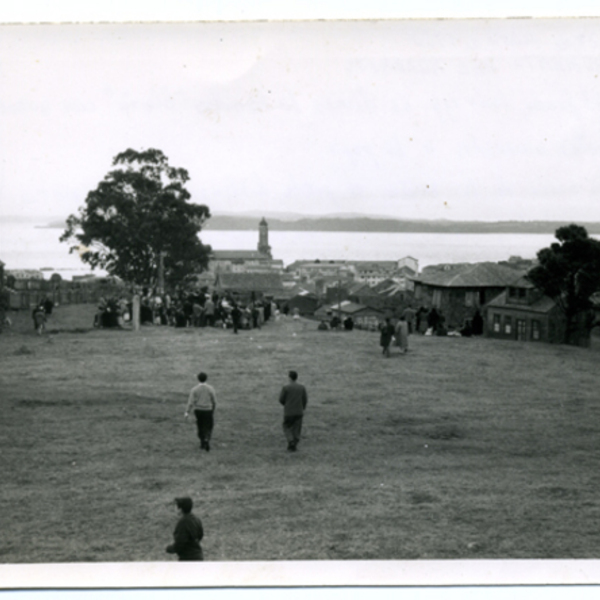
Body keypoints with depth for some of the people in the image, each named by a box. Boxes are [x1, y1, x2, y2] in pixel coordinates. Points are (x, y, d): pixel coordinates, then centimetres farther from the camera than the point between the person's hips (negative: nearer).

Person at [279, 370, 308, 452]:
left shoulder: (286, 388, -12)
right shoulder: (302, 387, -3)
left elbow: (281, 400, -5)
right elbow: (305, 400, 1)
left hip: (288, 412, -3)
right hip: (299, 412, 3)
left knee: (287, 428, 13)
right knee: (296, 429, 12)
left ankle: (291, 441, -9)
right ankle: (294, 446, 10)